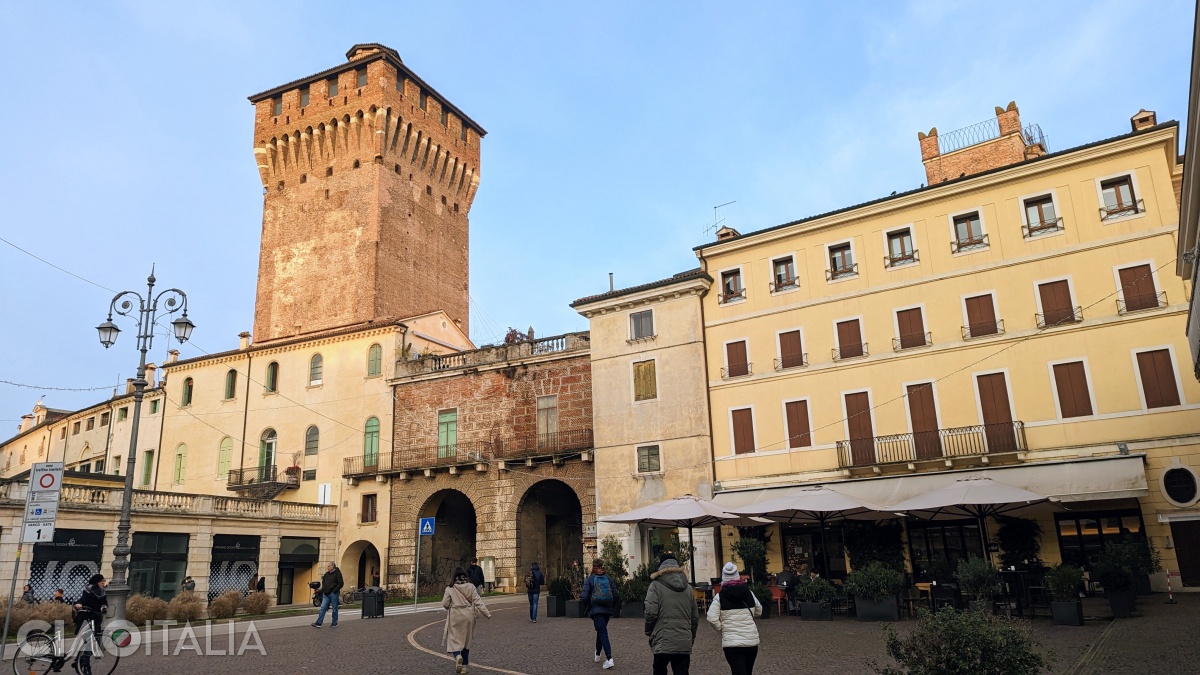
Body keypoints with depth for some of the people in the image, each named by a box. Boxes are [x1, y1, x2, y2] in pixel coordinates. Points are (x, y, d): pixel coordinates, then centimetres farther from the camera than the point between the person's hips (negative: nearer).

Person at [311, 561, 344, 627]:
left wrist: (335, 591, -17)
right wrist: (323, 590, 10)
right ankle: (318, 623, -3)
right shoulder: (326, 574, 13)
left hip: (333, 594, -6)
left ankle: (334, 623, 14)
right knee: (323, 608, -1)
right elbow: (323, 583, 26)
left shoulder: (337, 573, -6)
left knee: (334, 609, 3)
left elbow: (341, 583, -11)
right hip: (326, 594, 6)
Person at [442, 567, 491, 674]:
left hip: (455, 616, -3)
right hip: (468, 616, 3)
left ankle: (458, 656, -24)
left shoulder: (450, 588, -9)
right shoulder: (470, 586, -3)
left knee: (454, 639, 5)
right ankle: (464, 665, 20)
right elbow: (478, 601, -6)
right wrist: (487, 613, -3)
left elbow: (445, 604, -5)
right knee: (466, 641, 16)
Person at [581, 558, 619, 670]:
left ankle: (609, 659, -22)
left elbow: (584, 597, -12)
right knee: (601, 631, 23)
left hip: (596, 610, -4)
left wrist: (587, 607, 6)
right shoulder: (608, 578, 5)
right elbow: (616, 596, 1)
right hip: (608, 610, 4)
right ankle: (597, 654, 39)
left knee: (602, 632, -8)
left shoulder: (589, 579, -4)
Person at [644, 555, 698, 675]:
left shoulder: (656, 586, -2)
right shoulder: (688, 588, 13)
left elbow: (651, 613, -11)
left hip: (663, 642, -3)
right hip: (684, 643, 4)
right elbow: (695, 617, 13)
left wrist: (649, 633, 5)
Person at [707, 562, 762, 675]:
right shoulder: (749, 593, 4)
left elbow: (712, 618, -14)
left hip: (731, 642, -4)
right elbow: (759, 612, 16)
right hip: (752, 640, 4)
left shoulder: (720, 596, -6)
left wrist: (722, 630, 2)